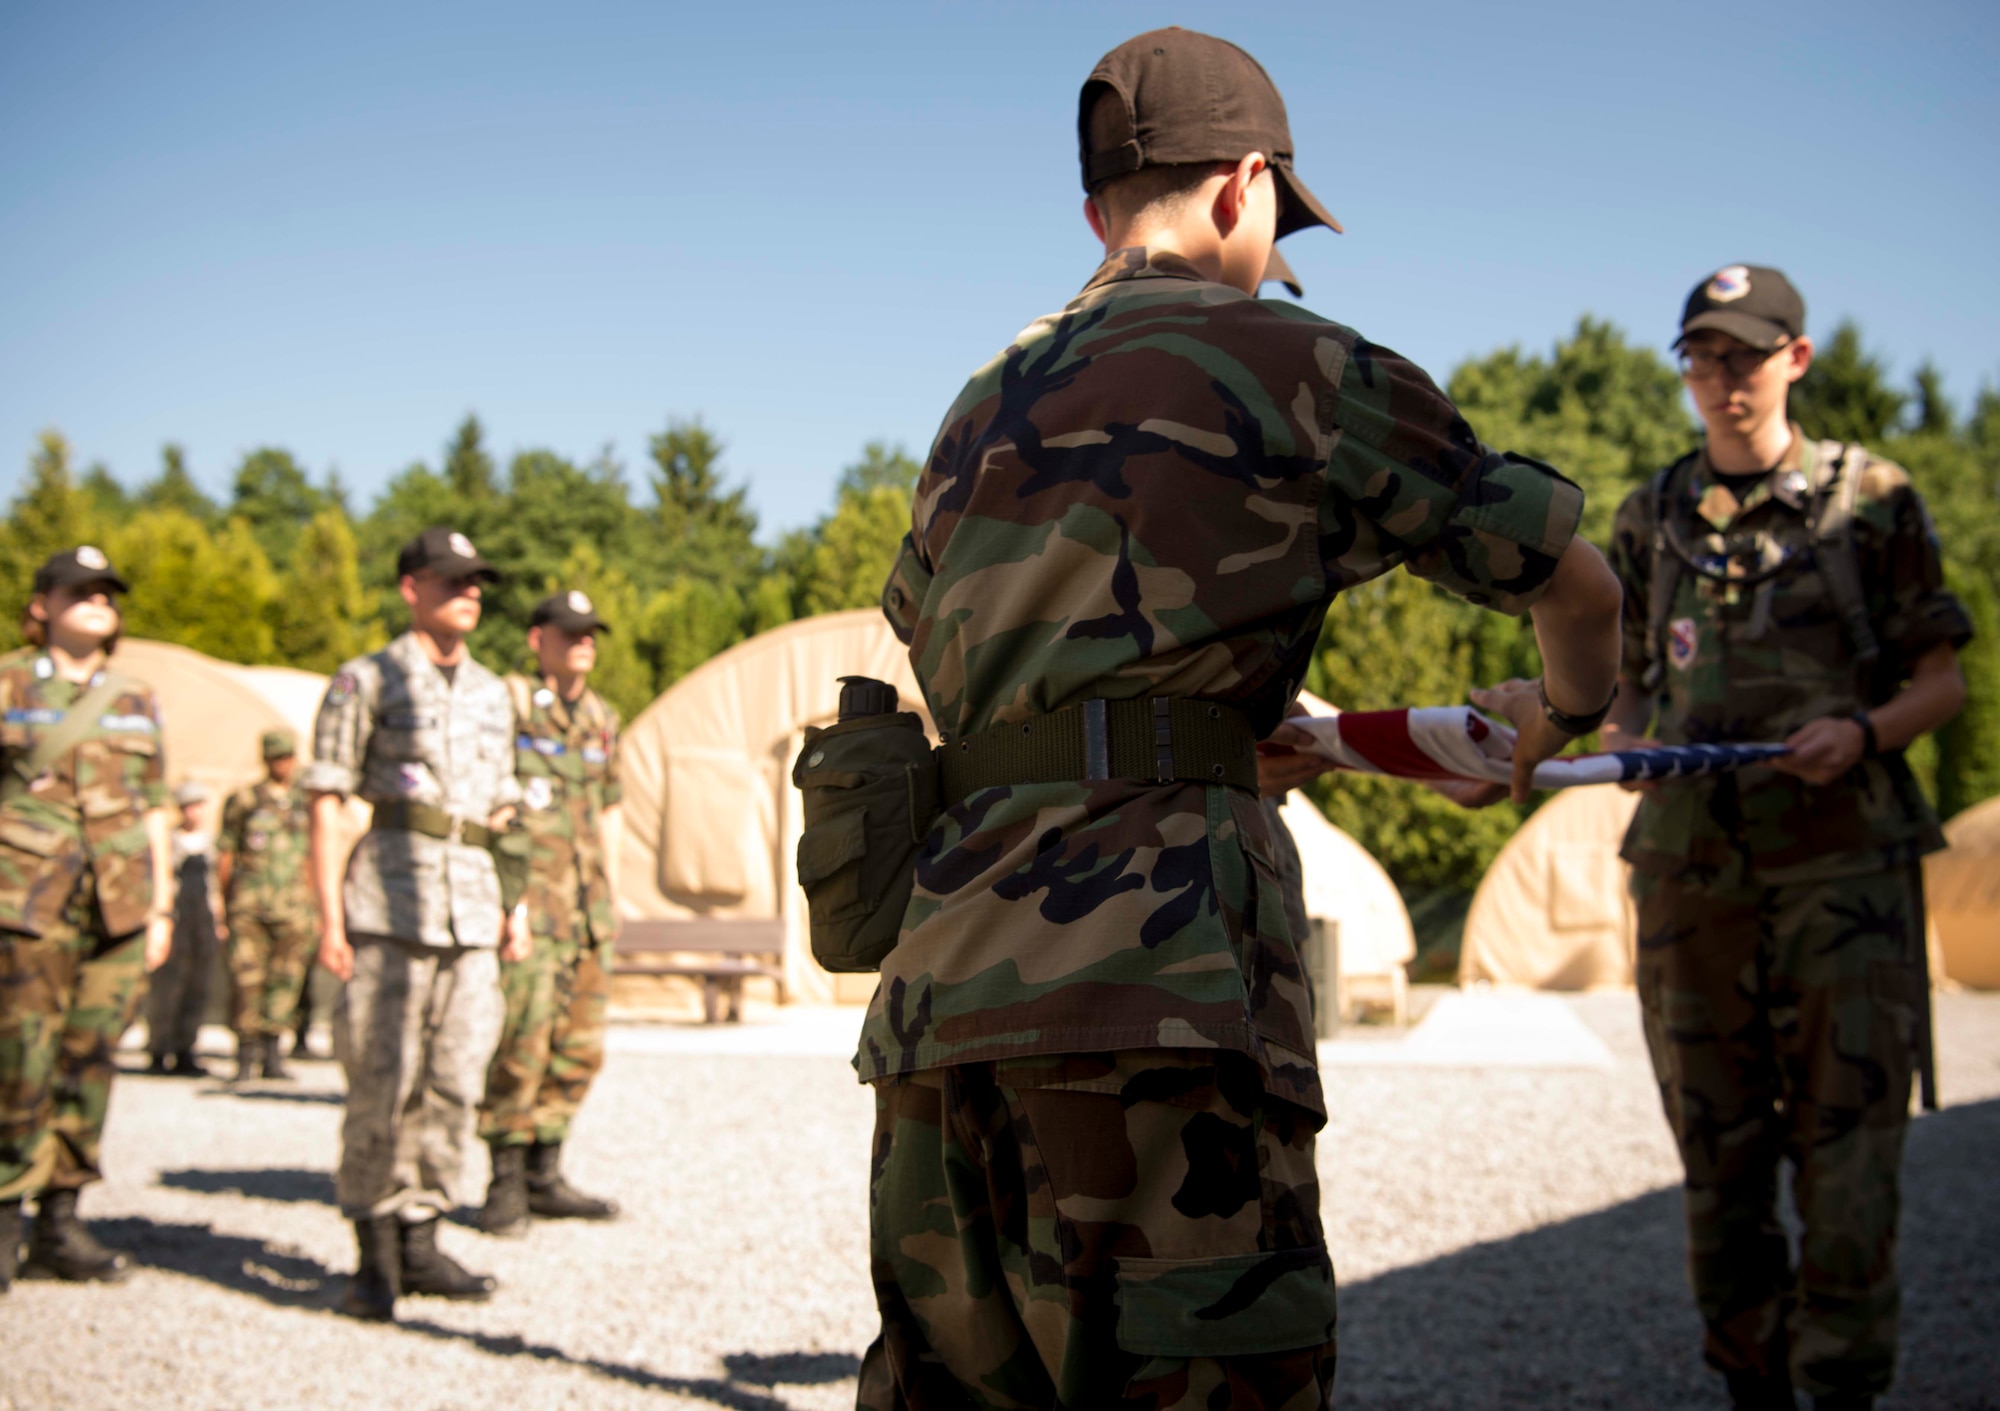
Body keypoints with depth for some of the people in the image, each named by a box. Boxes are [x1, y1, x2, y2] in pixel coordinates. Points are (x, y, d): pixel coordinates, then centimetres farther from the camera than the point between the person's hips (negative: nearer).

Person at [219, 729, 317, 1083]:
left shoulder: (303, 803, 13)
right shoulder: (243, 800, 4)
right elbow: (224, 854, 6)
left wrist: (309, 906, 13)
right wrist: (225, 904, 4)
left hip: (291, 906, 3)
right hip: (249, 904, -3)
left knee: (286, 980, 1)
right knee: (246, 978, -6)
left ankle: (273, 1054, 9)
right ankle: (247, 1054, 2)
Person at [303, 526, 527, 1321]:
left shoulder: (490, 694, 18)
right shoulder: (366, 683, 2)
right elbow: (326, 800, -2)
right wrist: (329, 916, -9)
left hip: (472, 905, 5)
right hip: (390, 903, -5)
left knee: (455, 1082, 4)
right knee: (382, 1083, -5)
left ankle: (420, 1243, 14)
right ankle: (376, 1258, 5)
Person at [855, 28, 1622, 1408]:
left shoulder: (986, 401, 24)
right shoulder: (1299, 363, 6)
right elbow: (1577, 586, 13)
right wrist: (1558, 718, 37)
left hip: (942, 969, 7)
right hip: (1145, 978, -7)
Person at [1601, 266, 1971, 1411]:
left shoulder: (1873, 499, 3)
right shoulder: (1652, 519, 12)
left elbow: (1943, 679, 5)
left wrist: (1861, 732, -14)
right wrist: (1626, 741, -3)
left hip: (1845, 860, -3)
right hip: (1691, 864, 3)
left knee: (1848, 1144, -4)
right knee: (1720, 1148, 8)